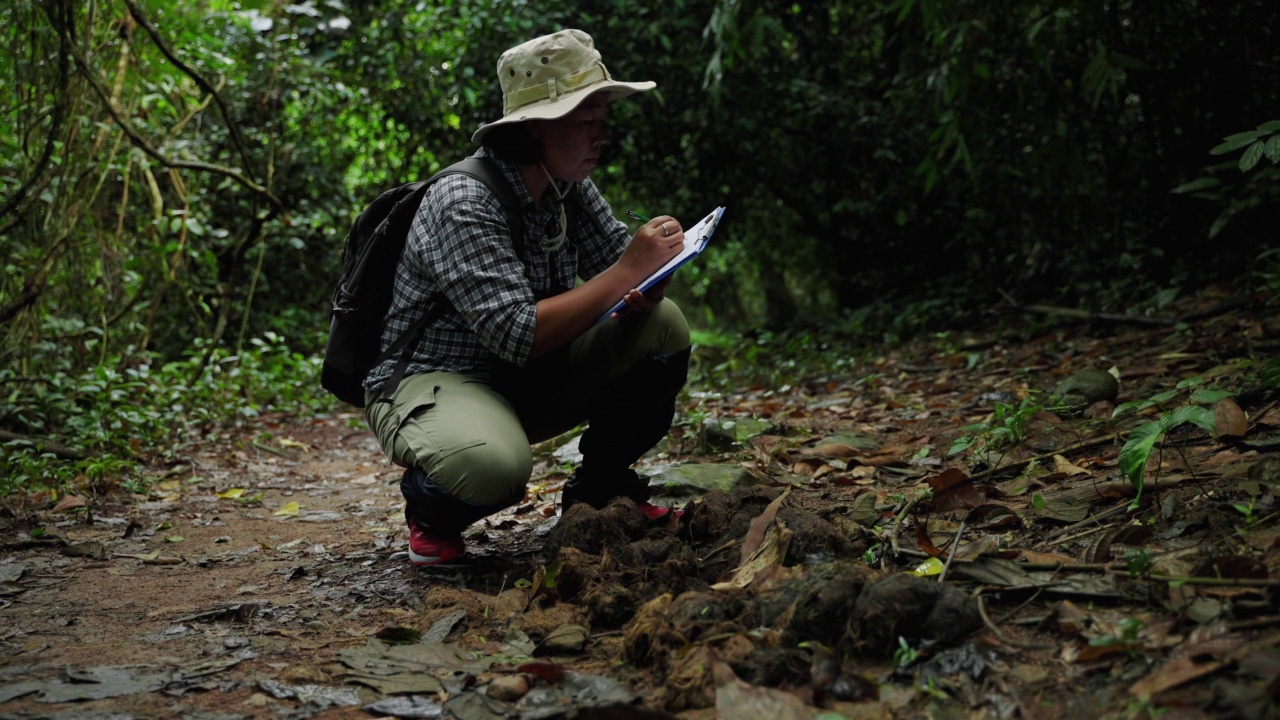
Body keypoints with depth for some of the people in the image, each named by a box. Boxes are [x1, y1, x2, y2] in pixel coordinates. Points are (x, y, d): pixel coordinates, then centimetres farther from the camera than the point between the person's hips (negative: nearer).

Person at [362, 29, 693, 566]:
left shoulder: (570, 186, -1)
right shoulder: (463, 204, -24)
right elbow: (519, 335, -32)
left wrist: (645, 286, -20)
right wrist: (627, 273, -30)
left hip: (527, 379, 8)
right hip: (430, 380, -7)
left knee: (662, 327, -9)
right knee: (494, 464, -41)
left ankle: (600, 487, 9)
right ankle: (429, 507, -3)